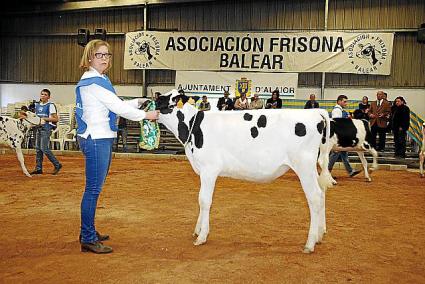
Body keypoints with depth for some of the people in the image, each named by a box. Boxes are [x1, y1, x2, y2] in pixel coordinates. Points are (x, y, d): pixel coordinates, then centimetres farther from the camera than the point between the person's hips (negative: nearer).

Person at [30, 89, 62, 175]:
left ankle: (57, 165, 3)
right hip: (38, 128, 7)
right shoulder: (37, 105, 13)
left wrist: (45, 119, -17)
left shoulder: (50, 105, -7)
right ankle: (38, 168, 14)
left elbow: (56, 119, -10)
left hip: (46, 128, -7)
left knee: (44, 148, -10)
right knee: (38, 149, 8)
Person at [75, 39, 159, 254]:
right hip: (95, 139, -11)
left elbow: (115, 104, 19)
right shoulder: (93, 81, -13)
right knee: (93, 189, -7)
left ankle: (88, 232, 27)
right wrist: (146, 115, -8)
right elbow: (117, 107, -15)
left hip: (102, 139, 11)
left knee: (95, 188, 16)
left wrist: (139, 102, 8)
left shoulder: (99, 80, 18)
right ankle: (88, 239, 1)